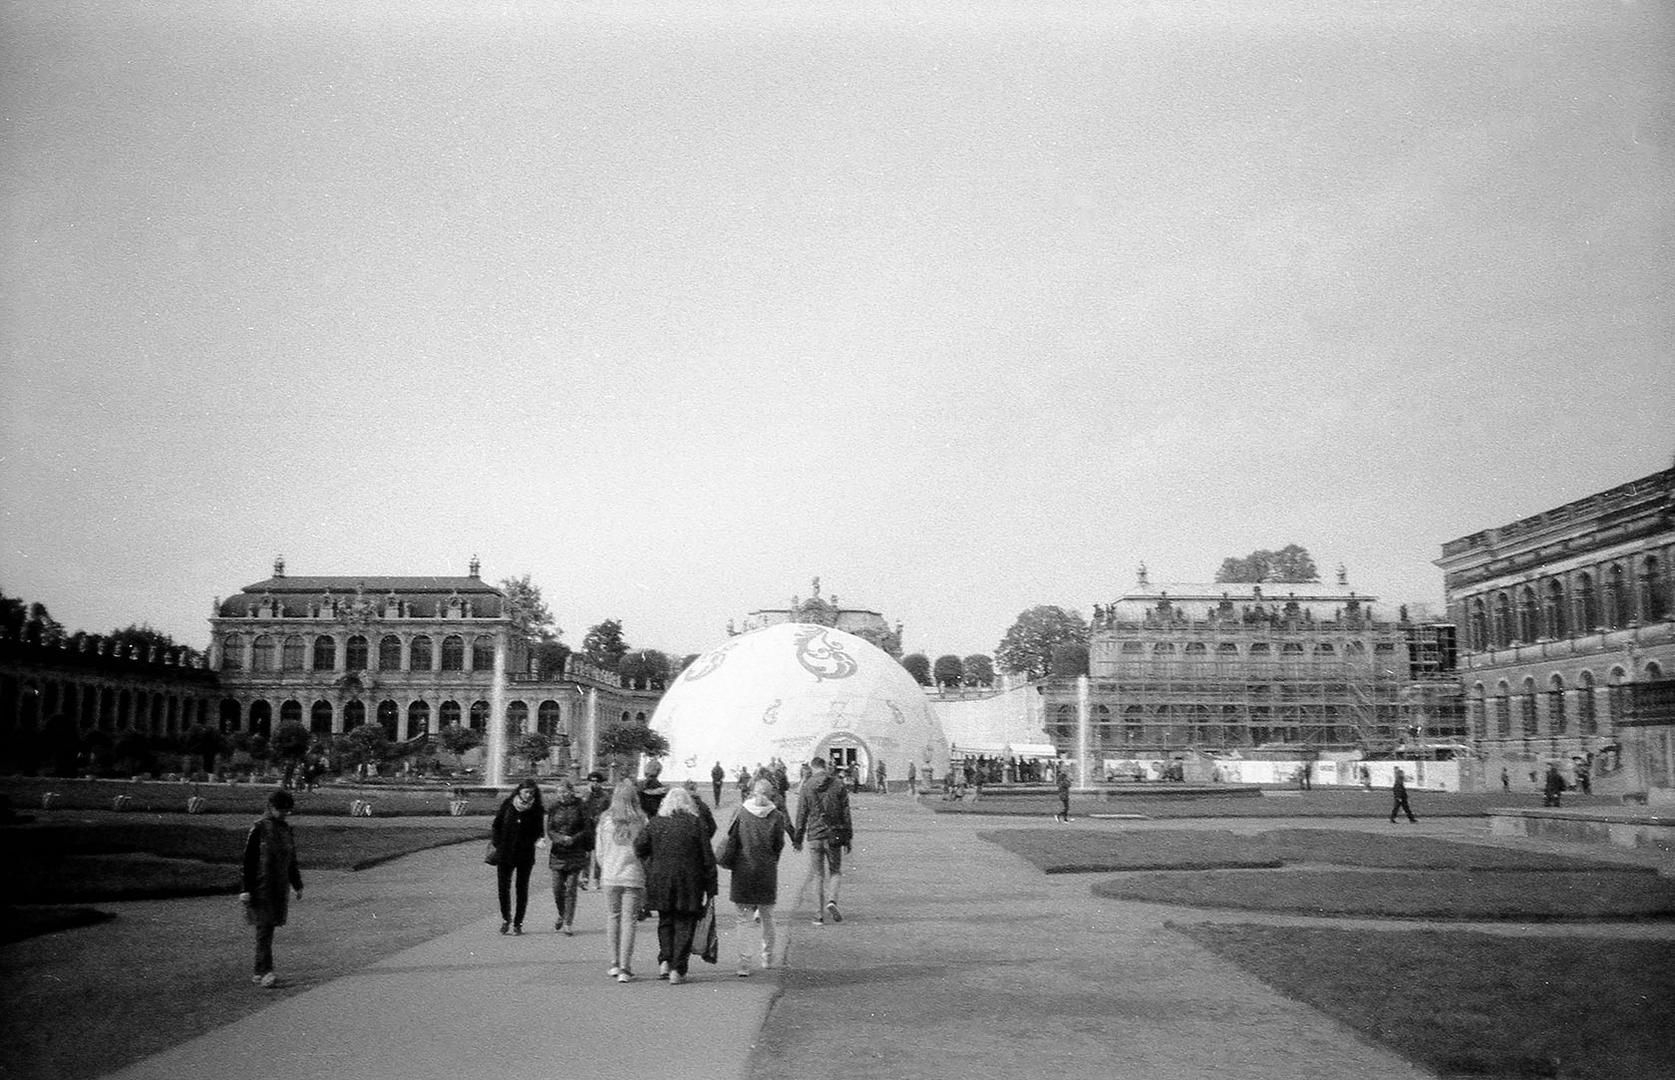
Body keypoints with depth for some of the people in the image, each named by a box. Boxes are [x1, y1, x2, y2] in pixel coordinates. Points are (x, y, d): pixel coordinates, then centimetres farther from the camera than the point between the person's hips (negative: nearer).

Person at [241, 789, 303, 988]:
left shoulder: (287, 829, 11)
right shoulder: (259, 828, -9)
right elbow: (248, 860, -10)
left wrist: (297, 885, 20)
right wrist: (246, 889, -14)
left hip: (279, 887, 6)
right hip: (261, 887, -6)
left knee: (269, 928, 9)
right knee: (264, 928, -12)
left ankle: (257, 971, 18)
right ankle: (265, 972, -16)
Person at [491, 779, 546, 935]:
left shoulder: (537, 810, -3)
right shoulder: (507, 805, -2)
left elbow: (538, 832, 3)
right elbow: (496, 825, 5)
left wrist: (539, 840, -17)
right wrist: (497, 846, -3)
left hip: (526, 855, -1)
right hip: (505, 853, 1)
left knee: (522, 889, 3)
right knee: (503, 887, 1)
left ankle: (518, 923, 14)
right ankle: (506, 918, 23)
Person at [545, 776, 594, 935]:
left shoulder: (580, 807, -2)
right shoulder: (553, 808, 6)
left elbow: (588, 829, -2)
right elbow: (549, 830, 3)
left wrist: (573, 839, -16)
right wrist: (562, 838, -16)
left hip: (576, 855, -3)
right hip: (557, 854, 3)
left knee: (570, 890, -4)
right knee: (557, 889, 2)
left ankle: (568, 924, 1)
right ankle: (562, 916, 28)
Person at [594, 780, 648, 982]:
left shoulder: (605, 819, -2)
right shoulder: (641, 821, -7)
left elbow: (599, 851, 6)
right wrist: (645, 874, 11)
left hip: (610, 876, 2)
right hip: (633, 876, -1)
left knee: (612, 917, 16)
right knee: (628, 920, 3)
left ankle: (615, 963, 19)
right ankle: (625, 969, 2)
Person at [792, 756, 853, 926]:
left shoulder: (806, 787, -3)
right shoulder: (838, 784, -2)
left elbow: (801, 815, 0)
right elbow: (846, 813, 0)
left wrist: (798, 838, 8)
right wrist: (847, 838, 7)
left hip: (814, 837, 0)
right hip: (834, 836, 0)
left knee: (818, 876, 9)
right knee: (835, 872, 14)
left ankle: (819, 915, 8)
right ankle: (831, 900, -12)